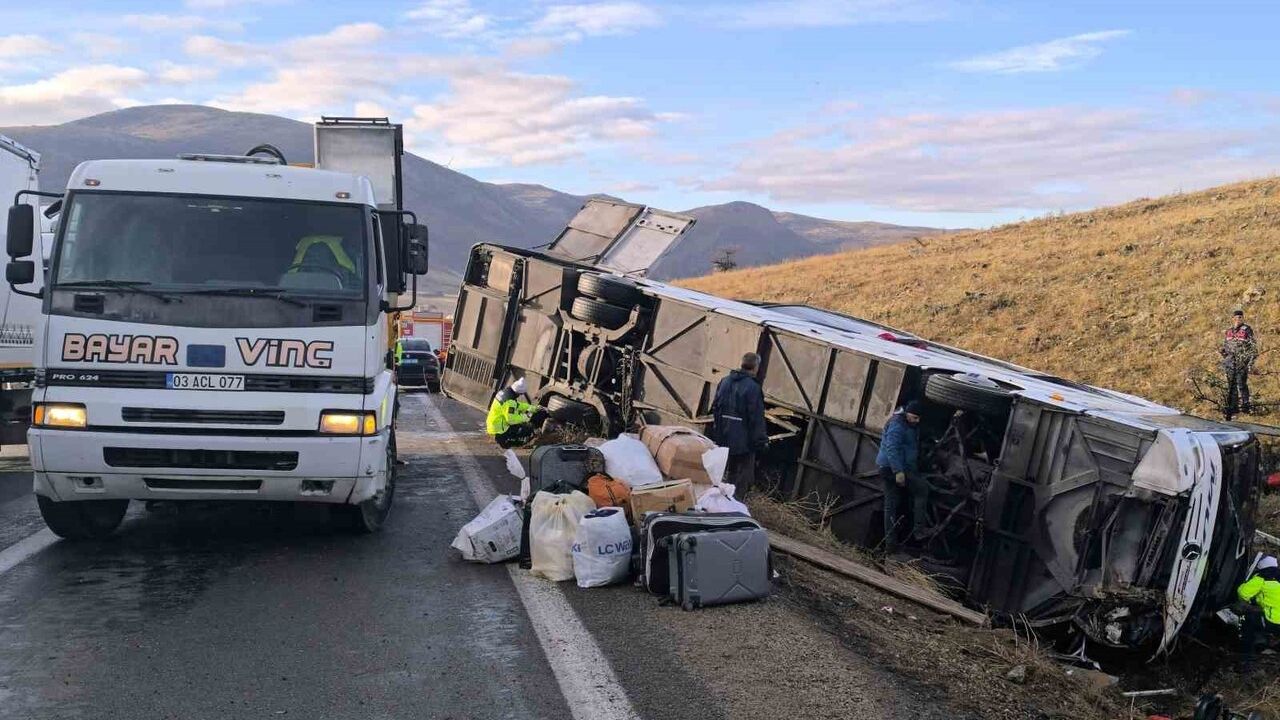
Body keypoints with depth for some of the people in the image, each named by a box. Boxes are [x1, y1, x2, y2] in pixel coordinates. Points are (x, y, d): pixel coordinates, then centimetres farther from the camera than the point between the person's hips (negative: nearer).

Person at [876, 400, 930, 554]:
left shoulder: (912, 426, 17)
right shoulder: (897, 425, -15)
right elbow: (891, 449, -23)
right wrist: (898, 471, -28)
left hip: (888, 469, 10)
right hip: (893, 468, -10)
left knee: (890, 506, 10)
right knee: (922, 487, -10)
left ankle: (890, 543, 13)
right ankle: (919, 528, -13)